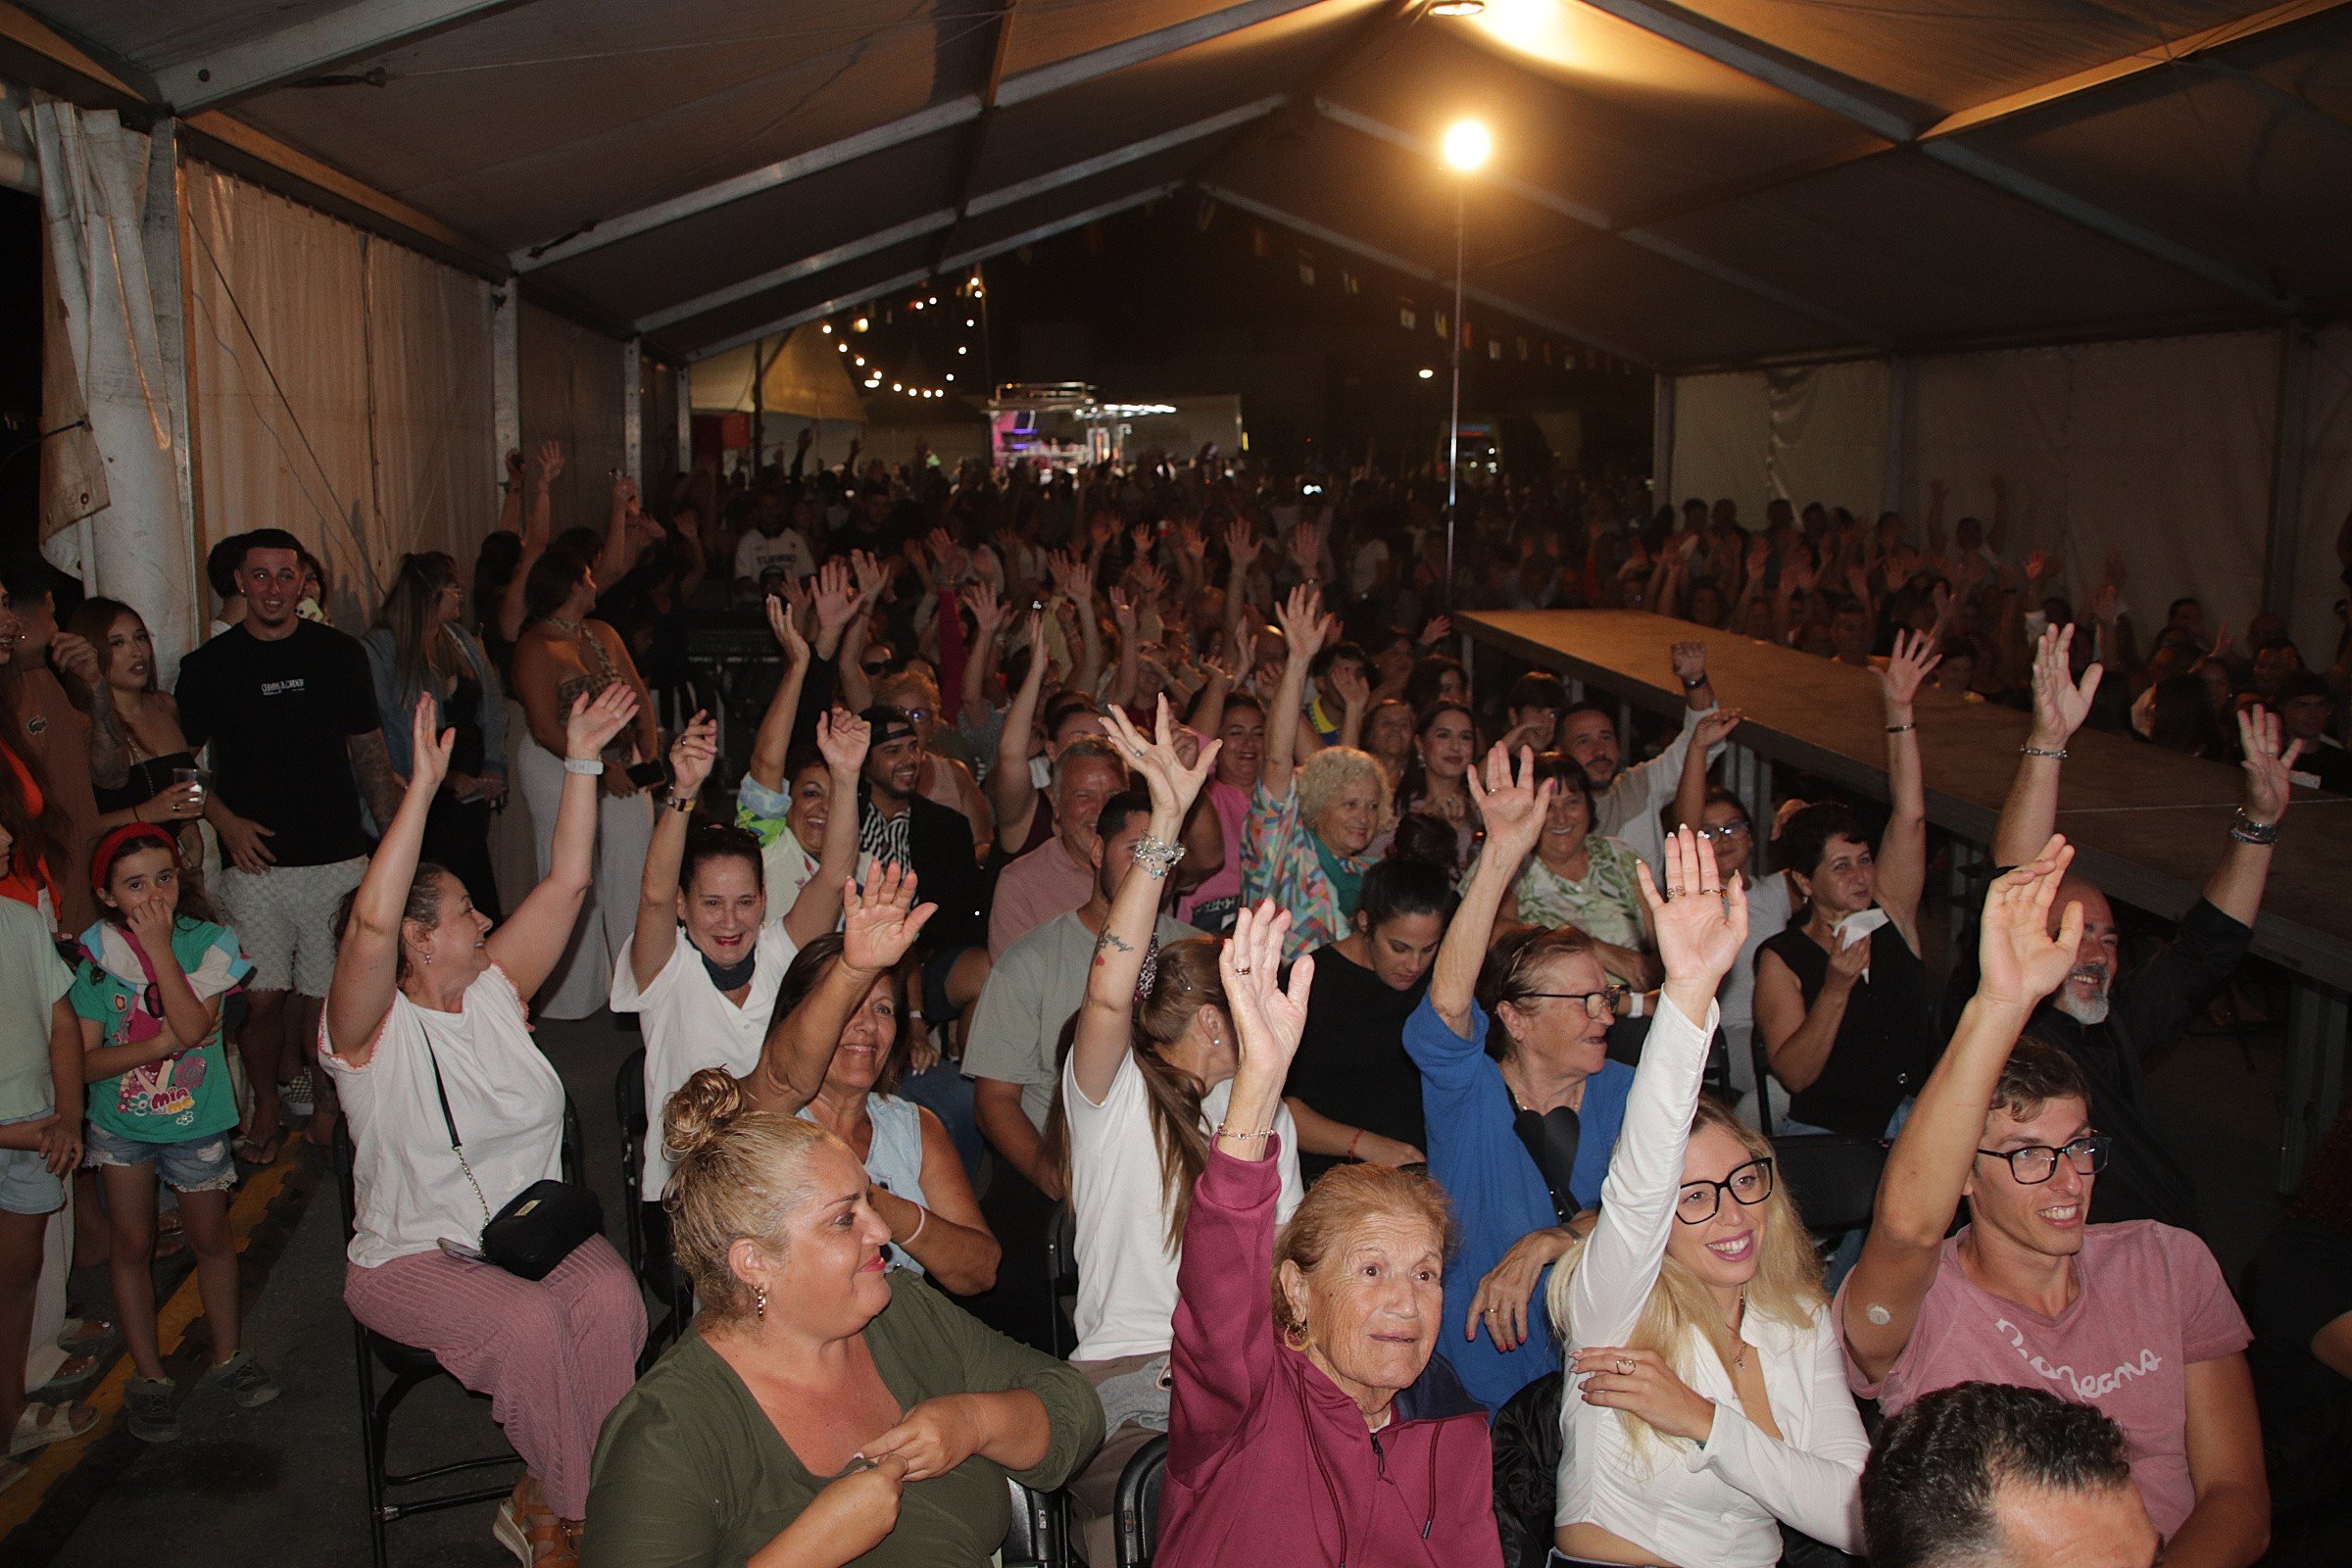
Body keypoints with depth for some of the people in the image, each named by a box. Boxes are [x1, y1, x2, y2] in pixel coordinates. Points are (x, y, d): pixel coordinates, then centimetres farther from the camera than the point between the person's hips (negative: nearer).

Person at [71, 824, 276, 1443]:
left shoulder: (208, 943, -12)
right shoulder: (98, 956, -10)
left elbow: (193, 1027, -26)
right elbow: (85, 1060, -11)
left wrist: (159, 947, -26)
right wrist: (158, 1044, -25)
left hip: (195, 1120, -1)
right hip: (120, 1122, 1)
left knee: (210, 1237, 11)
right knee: (132, 1245, 9)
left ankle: (227, 1353, 29)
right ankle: (148, 1376, 22)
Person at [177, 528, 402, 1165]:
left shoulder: (339, 653, 7)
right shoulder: (208, 665, 4)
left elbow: (369, 748, 12)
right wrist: (224, 819, -4)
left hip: (338, 858, 1)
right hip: (255, 860, -1)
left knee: (327, 993, 1)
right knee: (263, 997, -4)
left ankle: (311, 1086, 22)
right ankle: (267, 1106, 18)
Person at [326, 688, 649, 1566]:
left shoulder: (495, 990, 8)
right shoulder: (370, 1028, -9)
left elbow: (568, 880, 4)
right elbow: (372, 921, -29)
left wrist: (581, 762, -2)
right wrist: (424, 787, -32)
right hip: (413, 1257, -4)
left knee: (612, 1297, -27)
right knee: (529, 1322, -33)